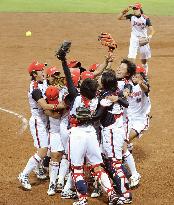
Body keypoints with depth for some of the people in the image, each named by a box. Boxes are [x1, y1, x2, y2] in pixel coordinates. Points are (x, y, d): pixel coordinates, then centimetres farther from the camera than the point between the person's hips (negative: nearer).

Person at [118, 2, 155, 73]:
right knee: (132, 56, -15)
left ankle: (145, 73, 36)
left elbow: (152, 30, -16)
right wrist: (124, 11, -25)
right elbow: (119, 18, -10)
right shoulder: (131, 16, -6)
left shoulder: (146, 18, -12)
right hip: (134, 39, 0)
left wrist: (150, 36, -36)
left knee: (144, 58, 14)